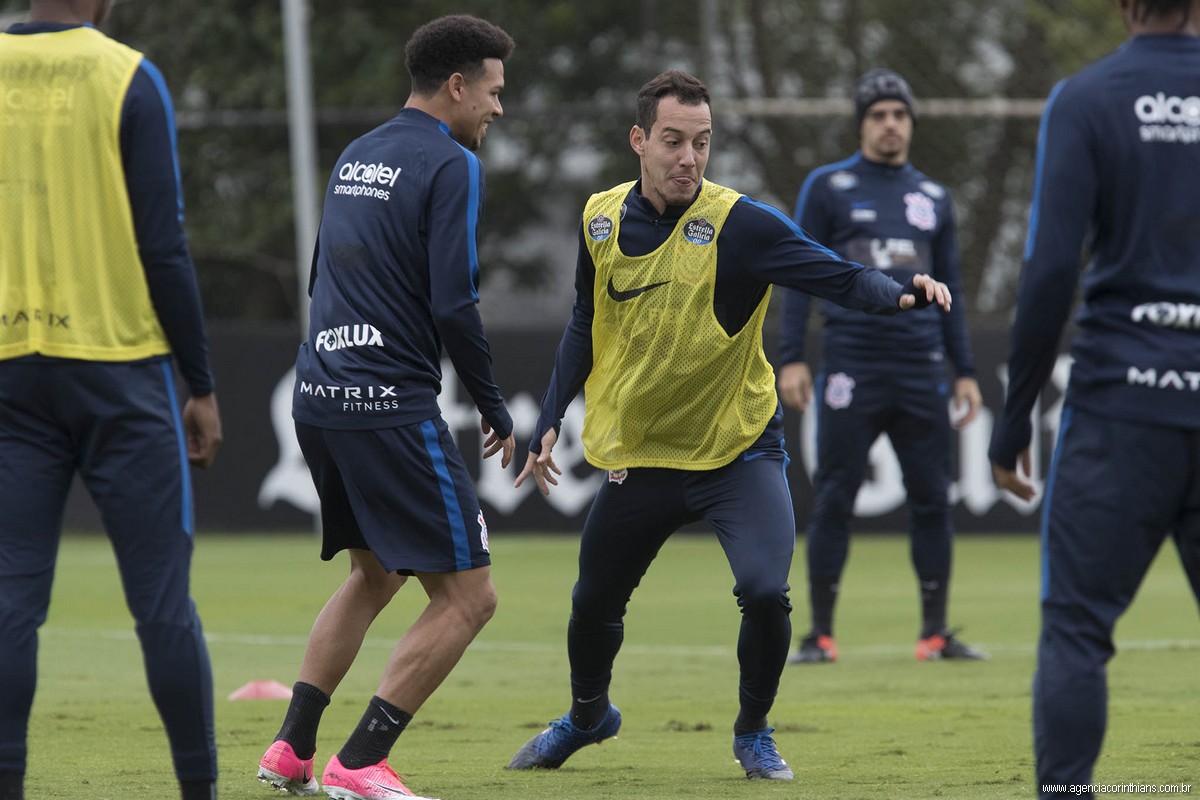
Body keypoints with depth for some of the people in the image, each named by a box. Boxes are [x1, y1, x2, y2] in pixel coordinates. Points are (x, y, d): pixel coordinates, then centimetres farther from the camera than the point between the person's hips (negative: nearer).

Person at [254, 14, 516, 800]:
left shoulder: (356, 156, 16)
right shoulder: (450, 165, -8)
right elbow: (454, 304, -14)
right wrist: (495, 408, -4)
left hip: (319, 400, 9)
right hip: (393, 404, -9)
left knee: (374, 575, 26)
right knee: (468, 595, -3)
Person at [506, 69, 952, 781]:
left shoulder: (742, 224, -16)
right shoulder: (602, 219, -2)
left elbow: (840, 277, -22)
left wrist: (898, 293, -43)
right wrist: (551, 422, 9)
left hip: (739, 448, -4)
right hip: (638, 454, 4)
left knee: (765, 592, -22)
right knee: (594, 606, 14)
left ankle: (754, 734, 7)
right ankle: (587, 716, 48)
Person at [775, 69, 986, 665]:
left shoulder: (932, 196, 15)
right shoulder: (828, 187, 5)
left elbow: (950, 290, 18)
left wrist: (965, 371, 12)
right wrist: (791, 358, -7)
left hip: (921, 367, 3)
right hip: (851, 364, -3)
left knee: (932, 498, 1)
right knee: (833, 499, -3)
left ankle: (935, 632, 7)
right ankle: (820, 635, 2)